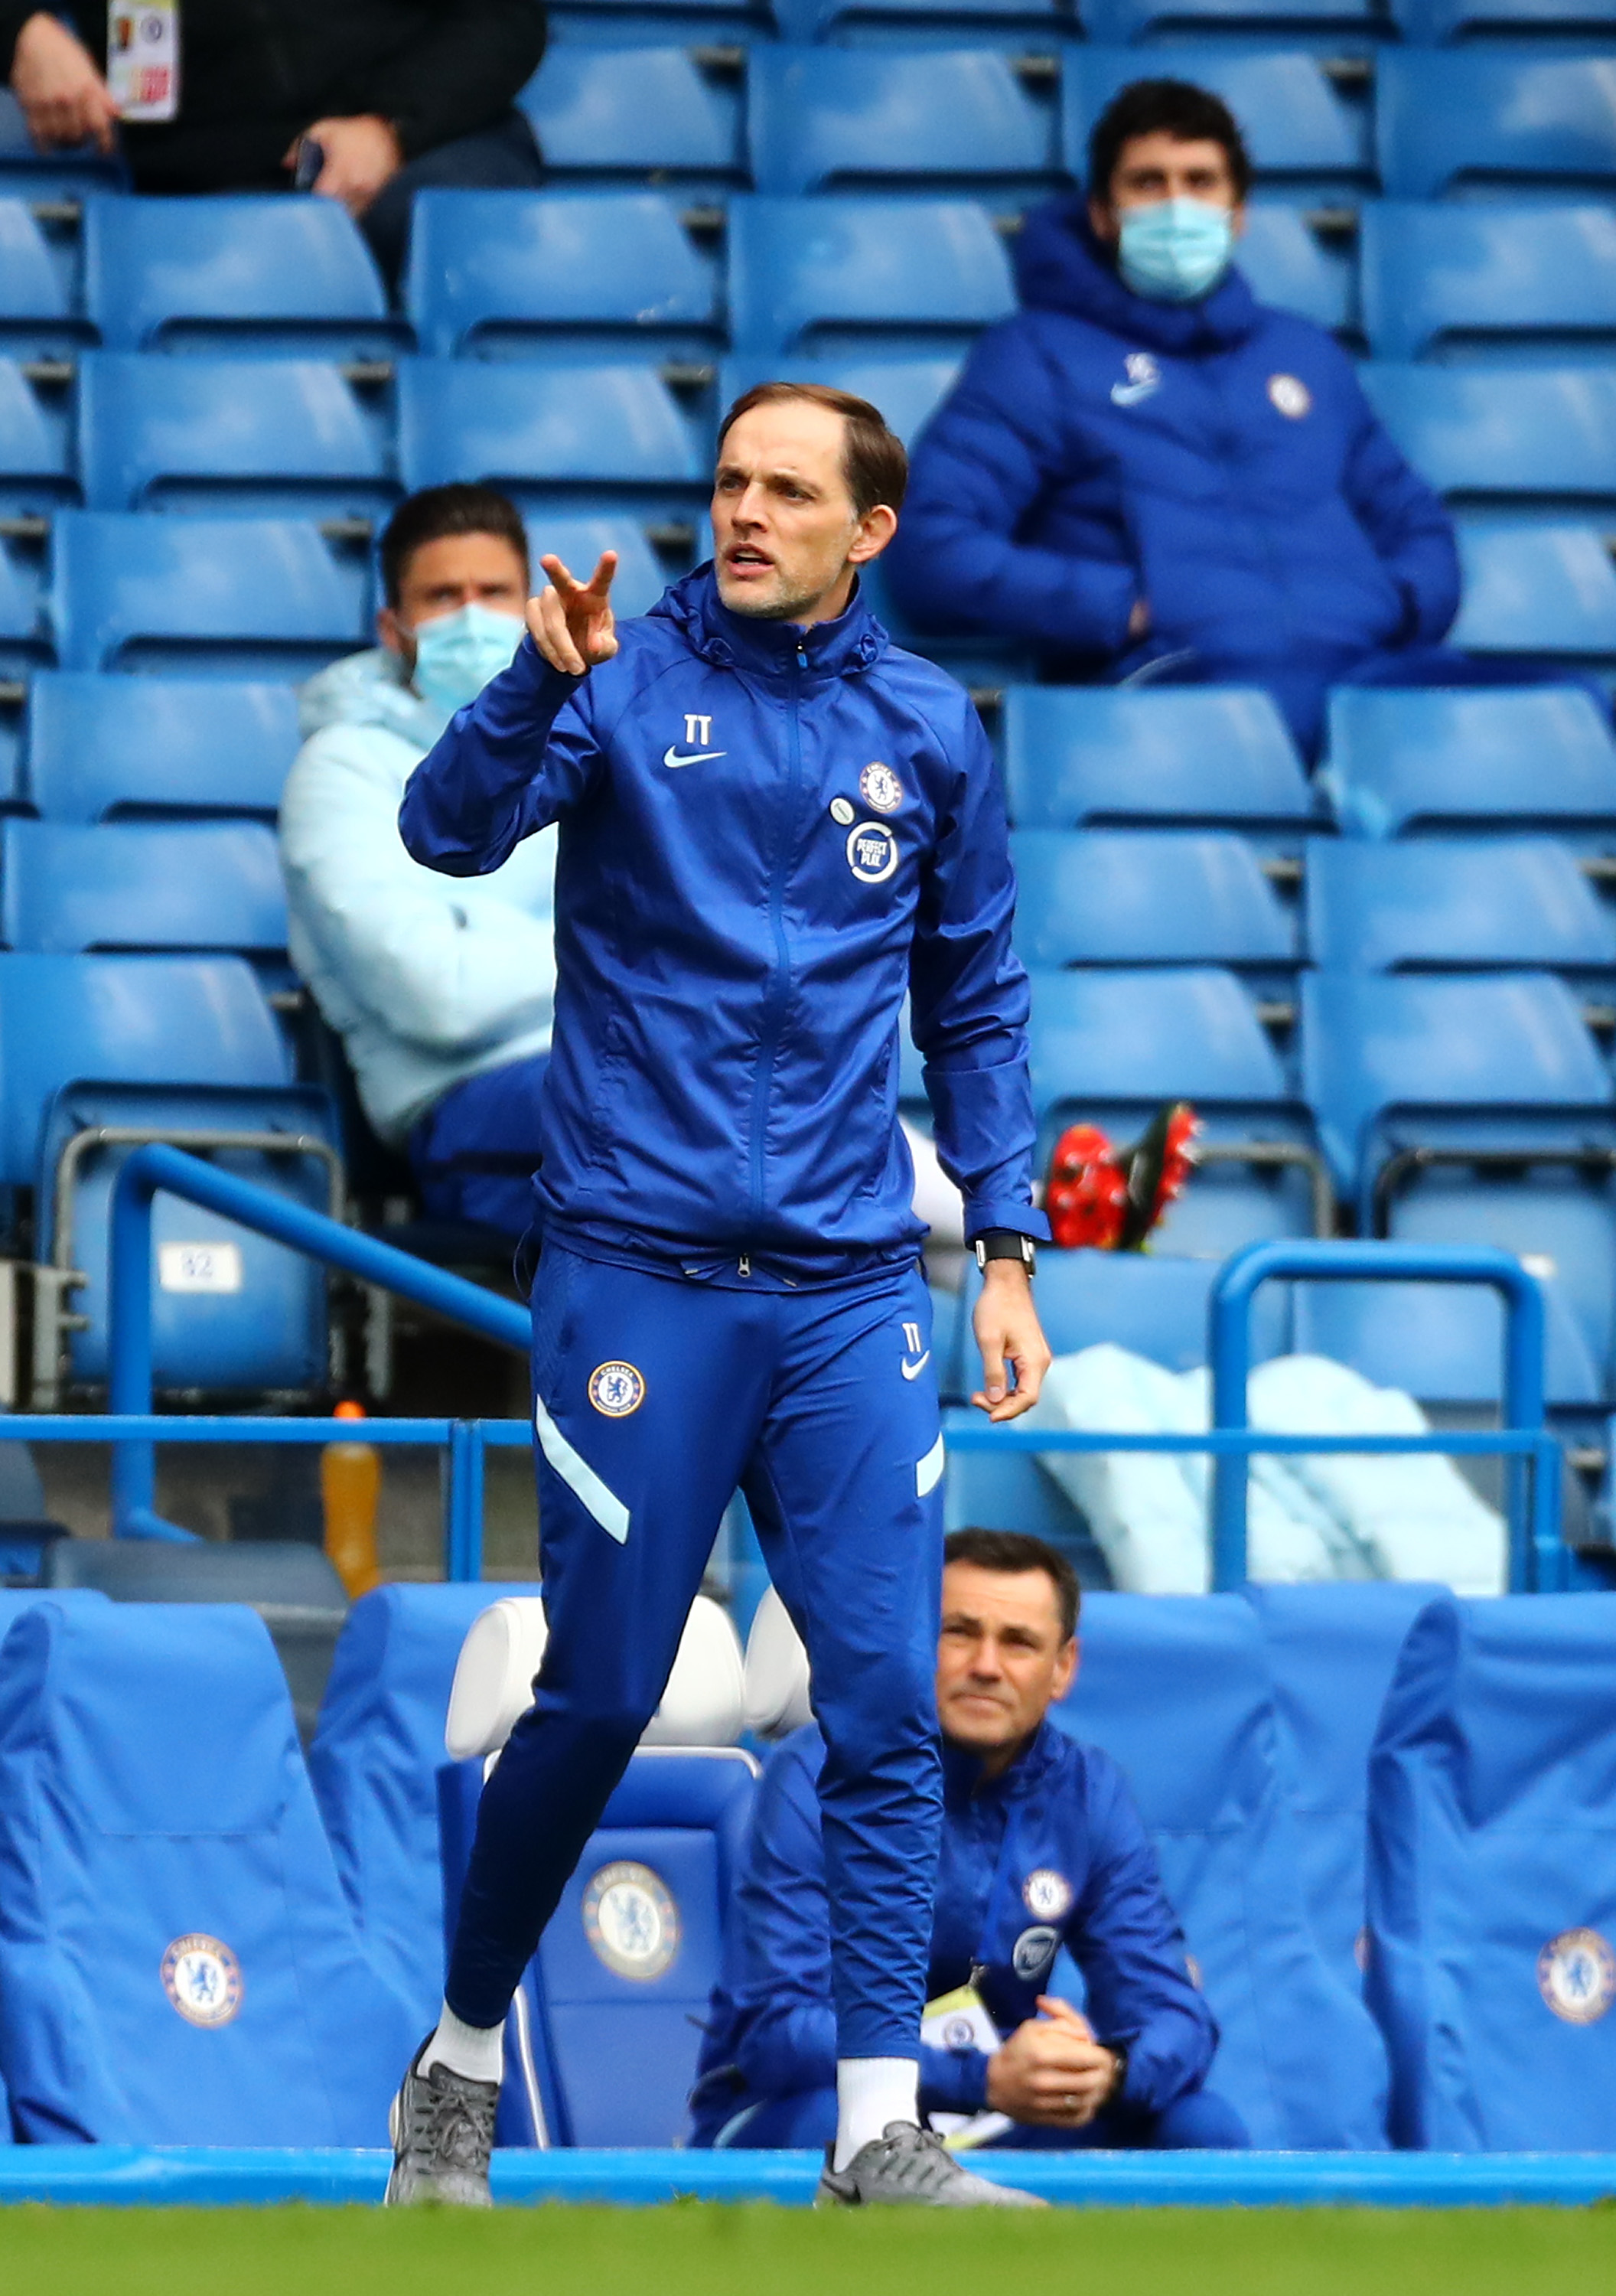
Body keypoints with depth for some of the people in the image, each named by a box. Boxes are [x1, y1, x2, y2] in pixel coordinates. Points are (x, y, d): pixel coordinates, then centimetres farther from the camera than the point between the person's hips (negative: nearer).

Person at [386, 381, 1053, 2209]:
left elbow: (976, 1009, 16)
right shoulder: (631, 676, -1)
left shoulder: (928, 732, 9)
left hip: (850, 1293, 3)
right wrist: (543, 683, -34)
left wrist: (1005, 1251, 9)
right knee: (597, 1700, 3)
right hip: (638, 1279, -3)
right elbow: (450, 829, -16)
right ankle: (458, 2071, 22)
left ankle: (878, 2137, -3)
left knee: (886, 1704, -4)